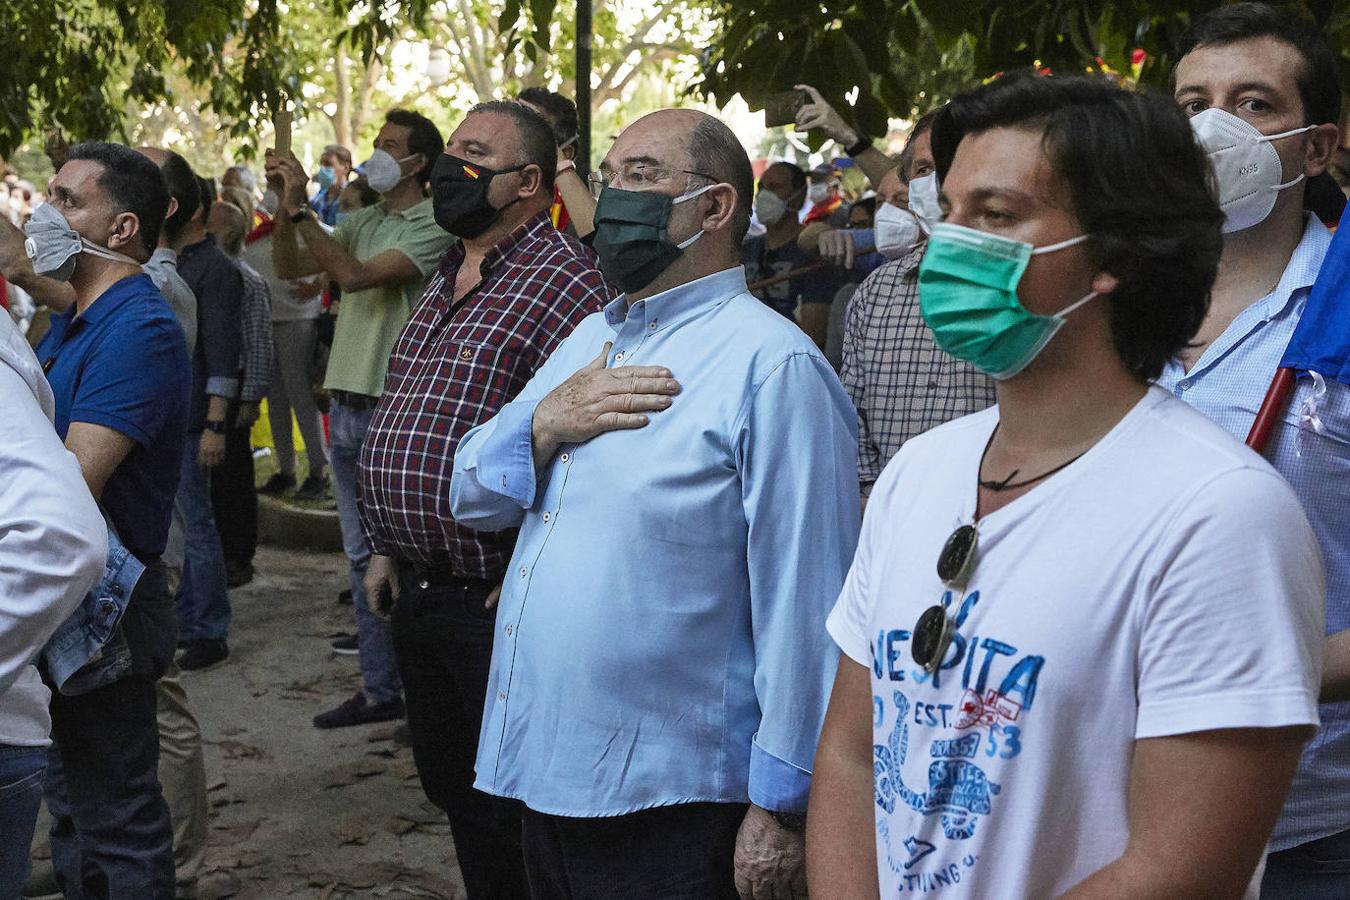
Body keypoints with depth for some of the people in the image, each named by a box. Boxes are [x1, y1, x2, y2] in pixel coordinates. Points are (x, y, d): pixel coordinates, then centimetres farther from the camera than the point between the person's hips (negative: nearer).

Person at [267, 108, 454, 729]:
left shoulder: (432, 228, -10)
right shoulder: (365, 221, 14)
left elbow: (355, 276, -21)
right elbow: (288, 267, 12)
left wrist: (300, 209, -18)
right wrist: (286, 205, -2)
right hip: (348, 405, 8)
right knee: (364, 558, 12)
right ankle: (379, 689, 21)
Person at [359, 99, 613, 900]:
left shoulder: (564, 280, -15)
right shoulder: (447, 282, 16)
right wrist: (388, 548, 17)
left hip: (498, 602, -9)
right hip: (419, 593, 9)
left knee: (508, 811, 1)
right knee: (452, 784, 20)